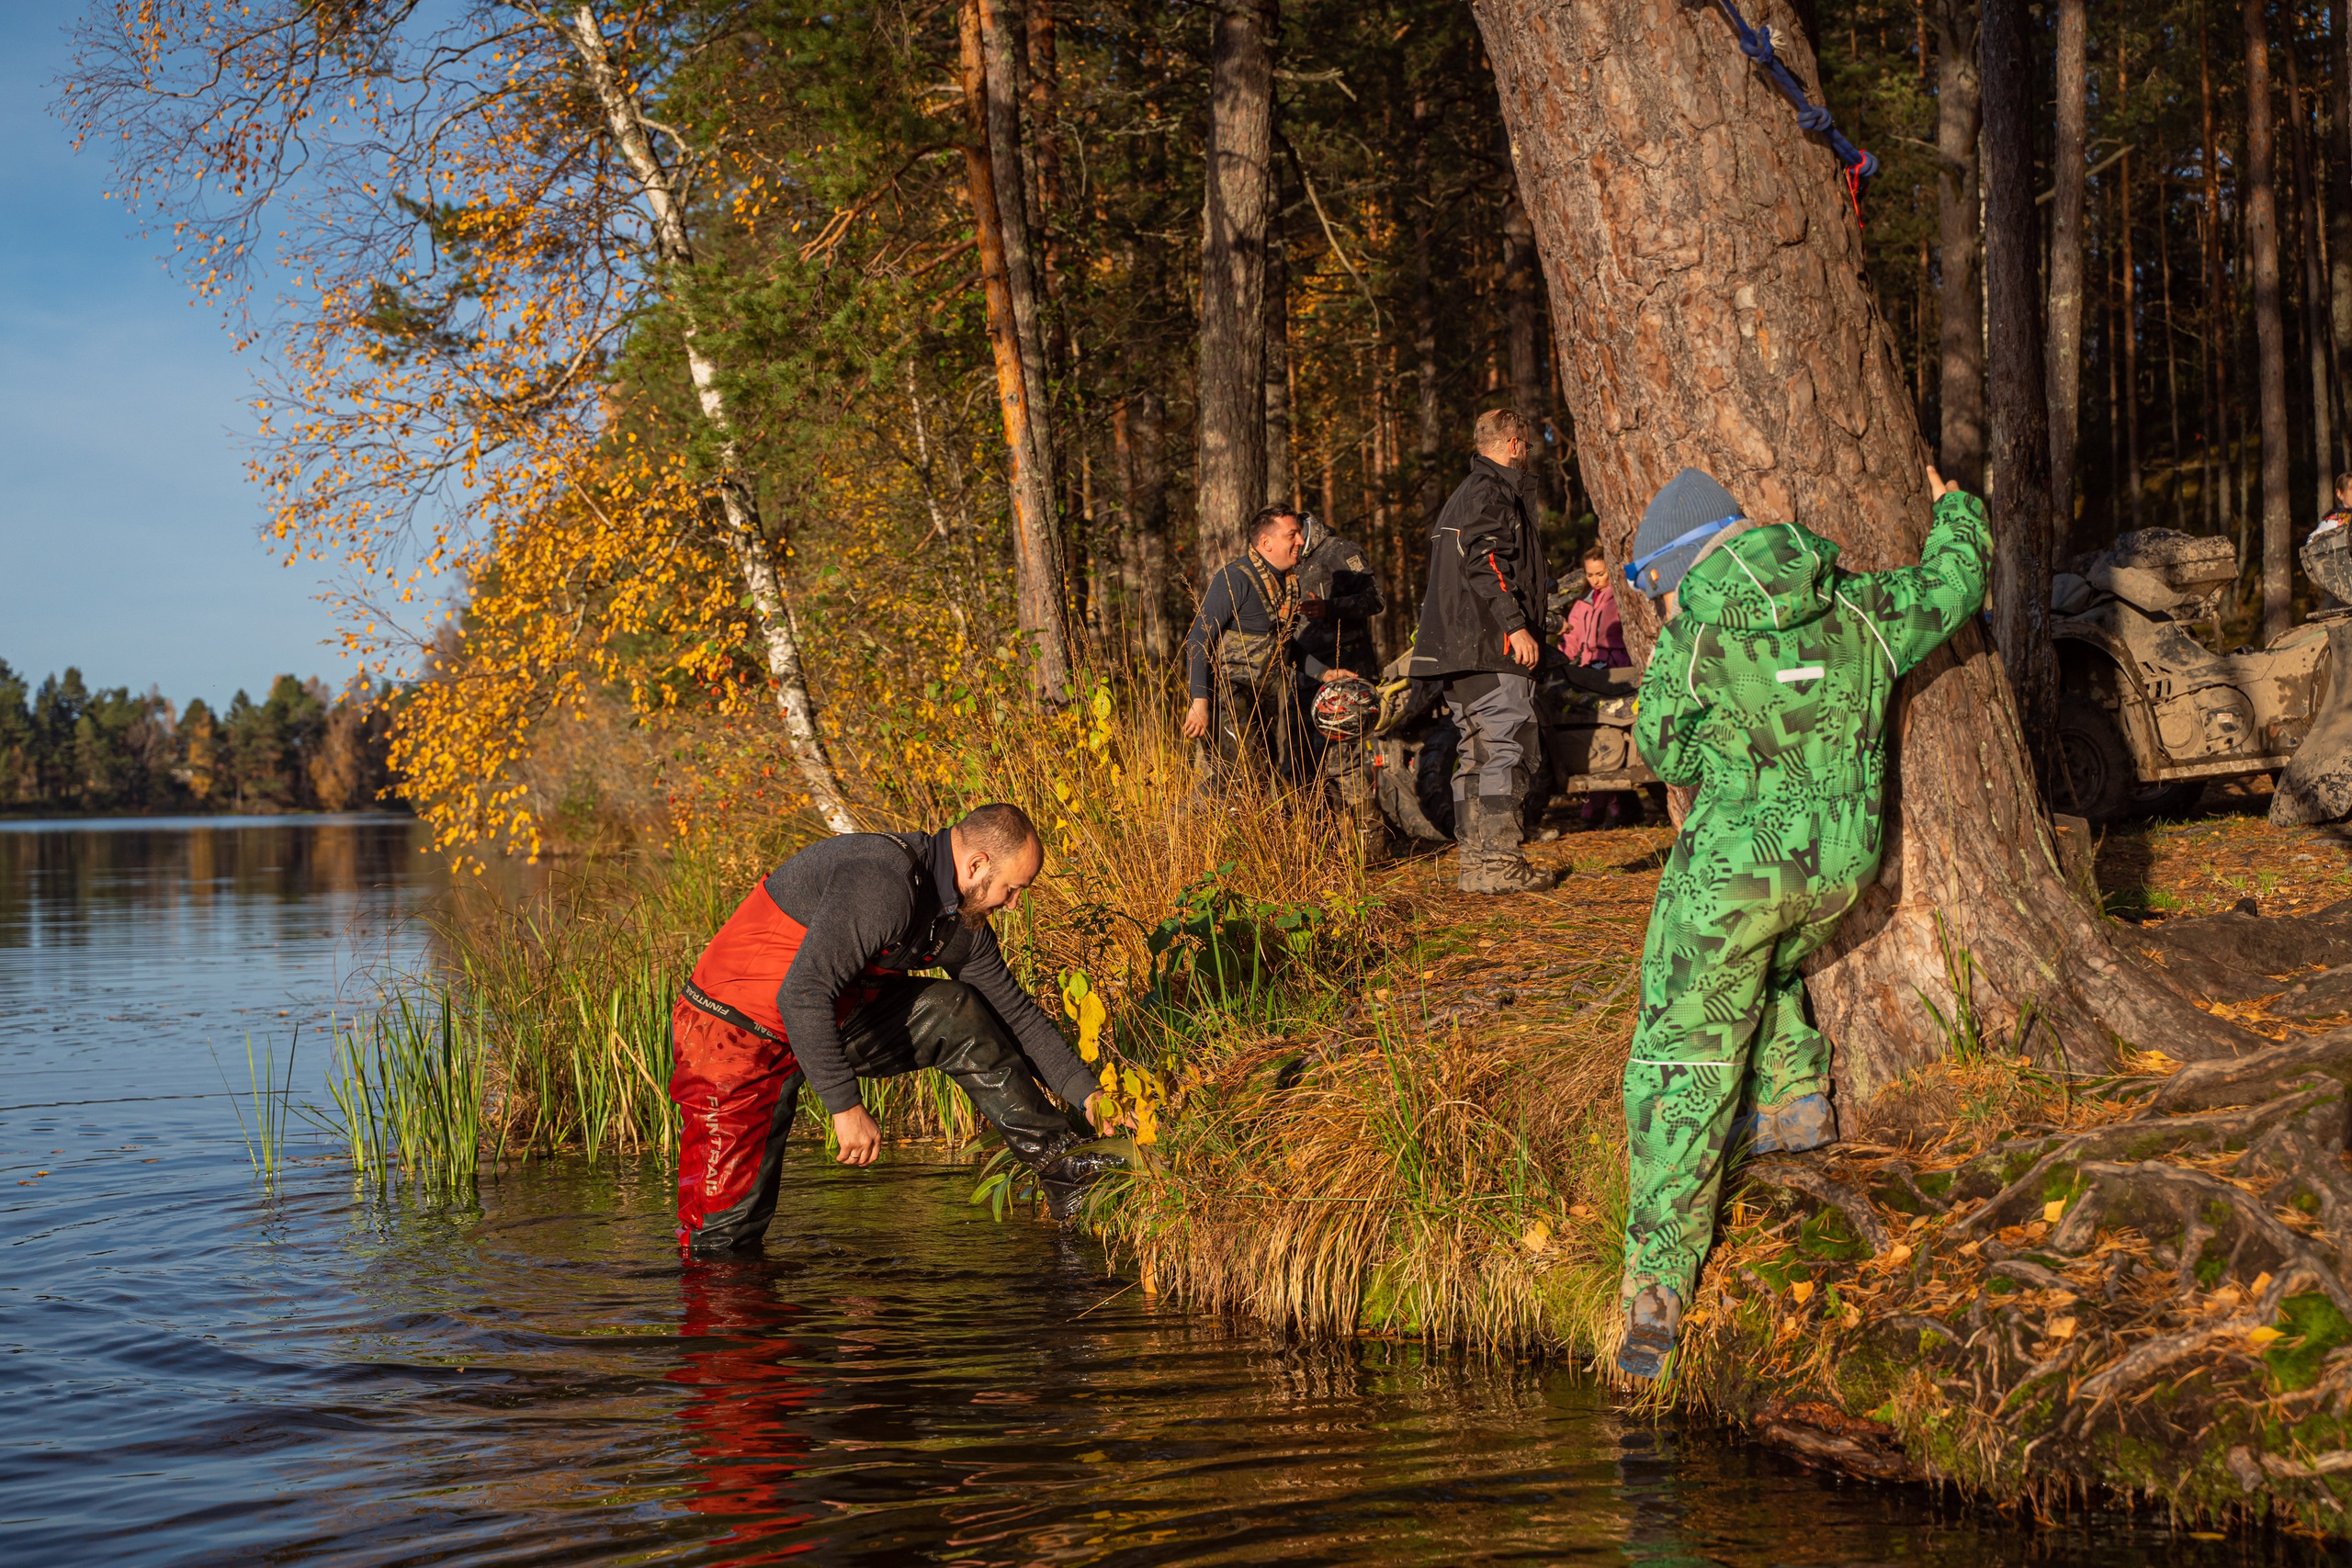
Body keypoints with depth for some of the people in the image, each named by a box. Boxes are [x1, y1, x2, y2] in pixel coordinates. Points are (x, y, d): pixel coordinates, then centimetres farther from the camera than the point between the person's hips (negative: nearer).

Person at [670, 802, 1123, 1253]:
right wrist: (846, 1107, -33)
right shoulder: (882, 882, -31)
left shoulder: (961, 919, -1)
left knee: (953, 1013, -9)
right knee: (722, 1234, -11)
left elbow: (1012, 1011, 10)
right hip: (733, 1036, -7)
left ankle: (1059, 1160, -3)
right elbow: (801, 995, -35)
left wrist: (1086, 1092, 4)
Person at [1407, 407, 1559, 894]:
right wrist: (1517, 626, -23)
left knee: (1480, 754, 12)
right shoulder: (1492, 493, -9)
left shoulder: (1463, 494, 23)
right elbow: (1487, 564, -20)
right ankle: (1497, 863, -13)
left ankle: (1476, 860, 13)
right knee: (1508, 750, -11)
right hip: (1491, 647, -11)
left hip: (1461, 649, 11)